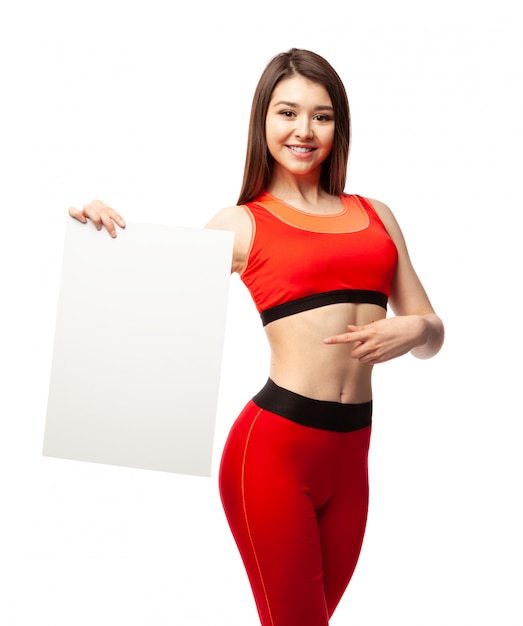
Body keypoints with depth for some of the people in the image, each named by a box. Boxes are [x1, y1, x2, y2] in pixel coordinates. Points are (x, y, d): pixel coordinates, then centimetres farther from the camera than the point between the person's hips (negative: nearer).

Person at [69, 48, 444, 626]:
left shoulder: (375, 215, 14)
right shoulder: (241, 224, 4)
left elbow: (431, 332, 16)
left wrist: (414, 329, -6)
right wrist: (105, 235, -9)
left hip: (350, 454, 5)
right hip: (275, 446, -4)